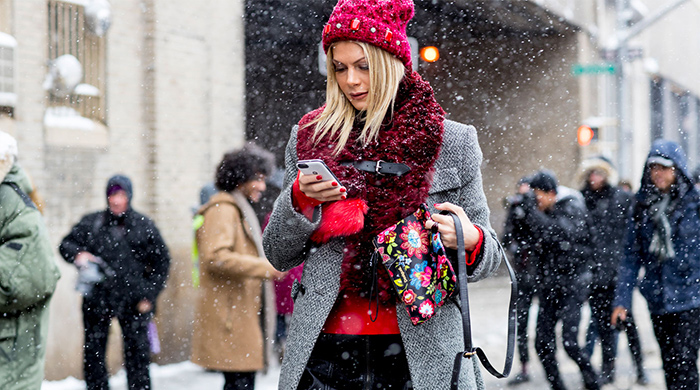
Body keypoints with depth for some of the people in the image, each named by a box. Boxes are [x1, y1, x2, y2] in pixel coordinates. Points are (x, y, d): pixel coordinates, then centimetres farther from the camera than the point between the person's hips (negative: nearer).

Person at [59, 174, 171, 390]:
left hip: (133, 302, -1)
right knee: (93, 353, 7)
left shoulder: (145, 226, 3)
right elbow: (65, 244, 11)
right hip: (97, 298, 2)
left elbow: (162, 262, 6)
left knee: (137, 353, 0)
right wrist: (77, 253, -12)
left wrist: (149, 296, -1)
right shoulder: (90, 223, 6)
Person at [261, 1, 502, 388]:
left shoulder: (453, 142, 5)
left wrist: (470, 240, -13)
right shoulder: (309, 138, 8)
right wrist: (300, 200, -7)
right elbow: (278, 255, 11)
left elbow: (487, 255, 10)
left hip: (422, 352, -1)